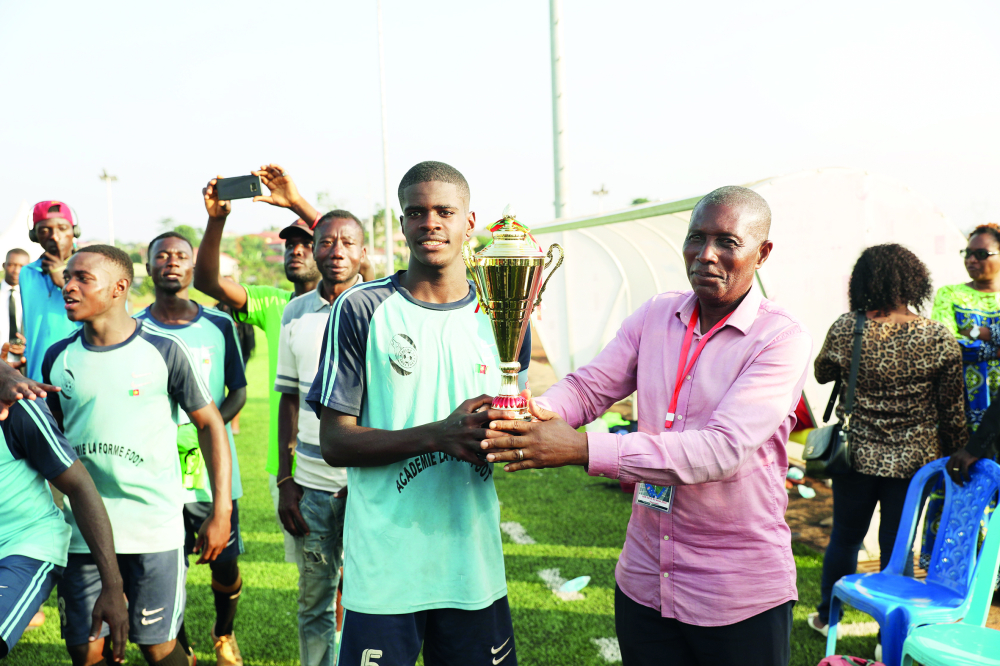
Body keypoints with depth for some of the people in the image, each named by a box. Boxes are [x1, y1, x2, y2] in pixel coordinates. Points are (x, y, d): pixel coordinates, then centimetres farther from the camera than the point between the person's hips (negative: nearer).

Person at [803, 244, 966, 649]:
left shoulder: (846, 330, -12)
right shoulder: (939, 338, -12)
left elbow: (822, 373, 7)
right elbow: (953, 408, -5)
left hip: (857, 454, 1)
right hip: (914, 459, 0)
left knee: (845, 536, 18)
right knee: (898, 546, 11)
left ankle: (826, 617, 35)